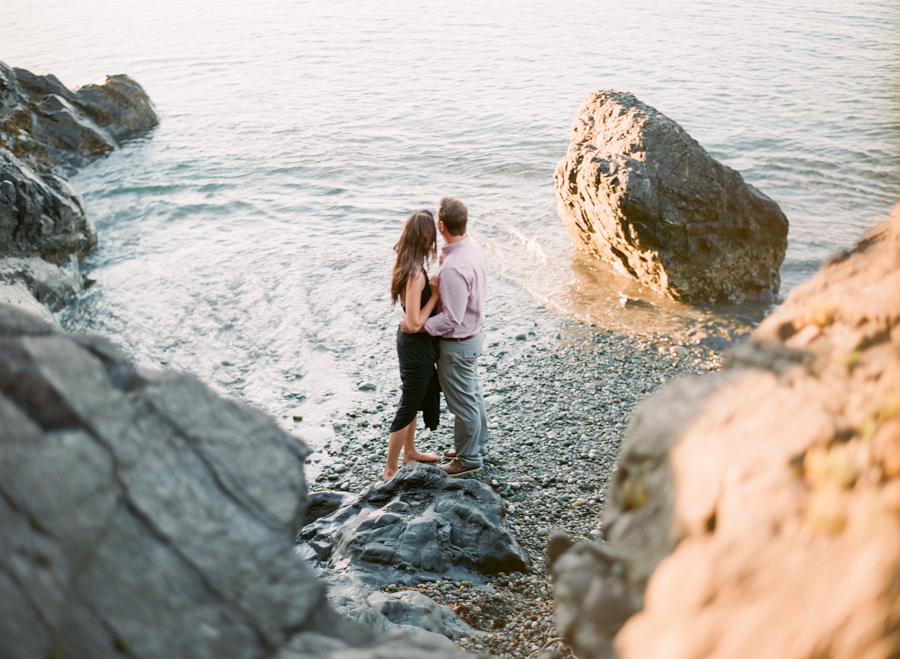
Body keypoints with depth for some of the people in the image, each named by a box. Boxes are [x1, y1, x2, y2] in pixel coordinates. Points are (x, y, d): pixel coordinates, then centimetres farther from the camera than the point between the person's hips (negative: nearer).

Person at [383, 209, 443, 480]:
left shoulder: (407, 265, 0)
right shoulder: (415, 273, -30)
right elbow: (416, 322, -29)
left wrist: (434, 289, 3)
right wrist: (436, 294, -22)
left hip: (411, 343, 10)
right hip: (416, 346, -10)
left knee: (415, 397, 26)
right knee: (409, 406, 5)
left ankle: (409, 451, 45)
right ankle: (390, 469, 19)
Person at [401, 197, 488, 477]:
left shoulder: (453, 267, -33)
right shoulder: (474, 249, -3)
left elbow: (452, 318, -30)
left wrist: (417, 326, -21)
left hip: (457, 343, -10)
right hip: (474, 333, 10)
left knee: (463, 401, 8)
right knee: (473, 394, 24)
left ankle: (469, 459, 26)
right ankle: (477, 445, 43)